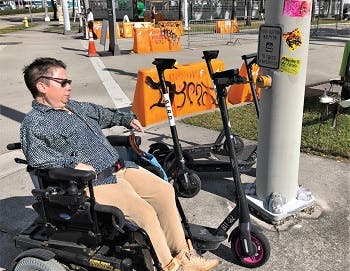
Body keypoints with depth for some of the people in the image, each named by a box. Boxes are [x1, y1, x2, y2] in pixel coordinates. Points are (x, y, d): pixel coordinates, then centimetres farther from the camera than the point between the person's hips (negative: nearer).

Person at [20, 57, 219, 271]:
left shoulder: (76, 107, 20)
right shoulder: (34, 123, -6)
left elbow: (102, 114, 36)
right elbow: (36, 155, -23)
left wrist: (127, 119, 23)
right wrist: (72, 164, -30)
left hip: (120, 167, 9)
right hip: (93, 182, -9)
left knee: (164, 190, 0)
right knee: (145, 212, -22)